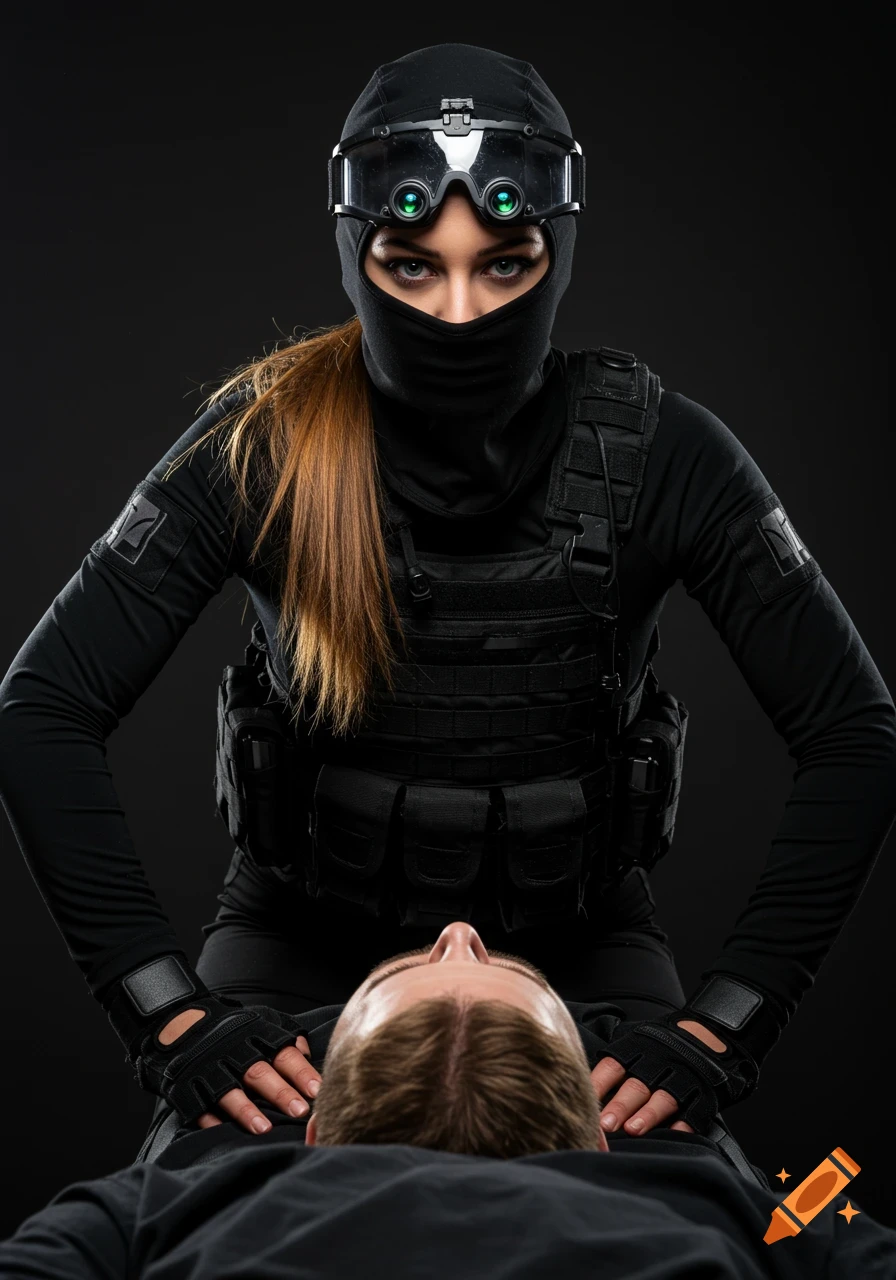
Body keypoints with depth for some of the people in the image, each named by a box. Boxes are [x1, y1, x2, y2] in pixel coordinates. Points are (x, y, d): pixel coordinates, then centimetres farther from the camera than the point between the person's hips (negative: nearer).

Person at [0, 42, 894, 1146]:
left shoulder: (657, 454, -17)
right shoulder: (265, 446, -18)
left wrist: (720, 1030, -21)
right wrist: (172, 1018, -25)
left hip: (574, 941, 1)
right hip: (307, 938, 0)